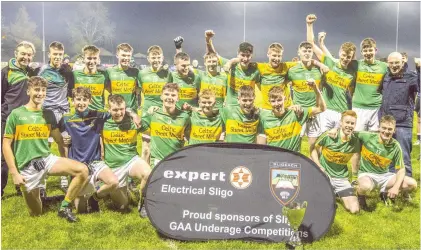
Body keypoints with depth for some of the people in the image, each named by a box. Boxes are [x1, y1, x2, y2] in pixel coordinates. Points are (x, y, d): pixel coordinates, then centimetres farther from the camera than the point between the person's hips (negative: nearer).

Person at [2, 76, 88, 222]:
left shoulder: (48, 114, 6)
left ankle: (65, 207, -7)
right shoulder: (16, 114, -5)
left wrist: (66, 163, 10)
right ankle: (35, 195, 39)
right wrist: (14, 173, -11)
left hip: (47, 159, 3)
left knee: (83, 170, -22)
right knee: (36, 213, 4)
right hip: (27, 167, -3)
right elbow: (6, 145, -5)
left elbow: (59, 140, 14)